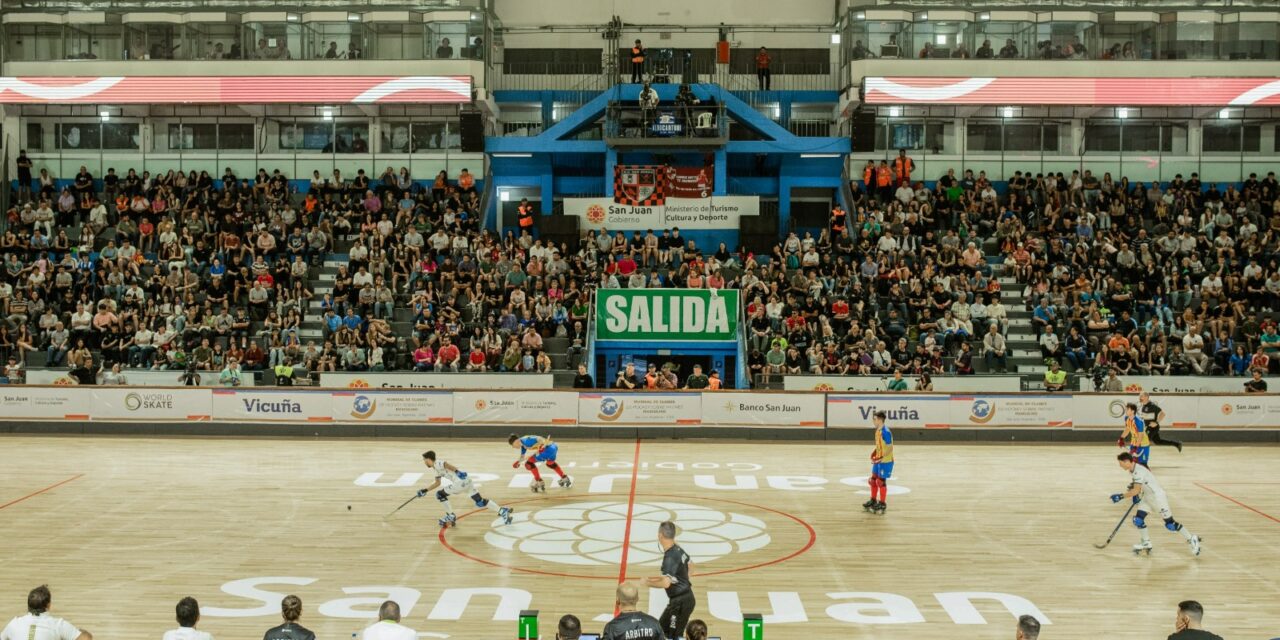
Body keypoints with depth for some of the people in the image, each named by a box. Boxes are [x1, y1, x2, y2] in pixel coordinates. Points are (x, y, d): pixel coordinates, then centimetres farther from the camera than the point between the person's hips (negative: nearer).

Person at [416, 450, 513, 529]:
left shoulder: (437, 464, -3)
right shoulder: (437, 469, 26)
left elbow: (447, 465, -21)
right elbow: (437, 482, 38)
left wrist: (457, 471, -33)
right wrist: (425, 490, 39)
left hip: (461, 481, -10)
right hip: (465, 481, 10)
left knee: (440, 495, 2)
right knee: (480, 501, 6)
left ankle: (451, 517, 9)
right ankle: (502, 511, -2)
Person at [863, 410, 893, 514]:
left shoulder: (886, 432, -23)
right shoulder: (878, 430, 5)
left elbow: (890, 448, -22)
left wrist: (881, 458, -27)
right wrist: (874, 451, 5)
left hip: (885, 461, -9)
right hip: (878, 460, 9)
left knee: (880, 481, 0)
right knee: (873, 480, 16)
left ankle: (882, 504, 13)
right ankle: (873, 501, 31)